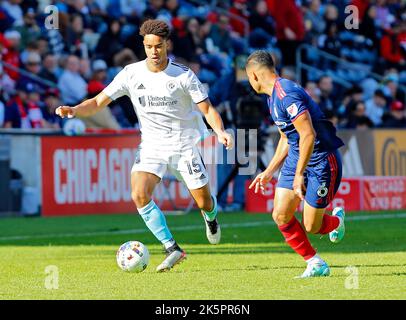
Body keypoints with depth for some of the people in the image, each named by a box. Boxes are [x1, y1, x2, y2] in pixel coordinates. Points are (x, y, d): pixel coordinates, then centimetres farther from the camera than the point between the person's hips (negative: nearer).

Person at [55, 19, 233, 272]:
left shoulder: (183, 75, -11)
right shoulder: (132, 74, -6)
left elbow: (208, 109, -9)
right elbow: (98, 103, -3)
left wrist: (221, 132, -29)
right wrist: (73, 110, -22)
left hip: (184, 145, -2)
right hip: (151, 146, 2)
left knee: (203, 202, 2)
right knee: (140, 195, -22)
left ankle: (211, 217, 43)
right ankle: (172, 249, -12)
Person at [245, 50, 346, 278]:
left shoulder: (287, 94, -23)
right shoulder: (274, 97, 11)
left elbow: (308, 135, -27)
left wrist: (299, 174, -24)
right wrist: (269, 171, 23)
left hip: (321, 159, -9)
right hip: (296, 157, 9)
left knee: (311, 227, -4)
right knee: (281, 216, -2)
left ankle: (337, 220, 30)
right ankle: (316, 264, 10)